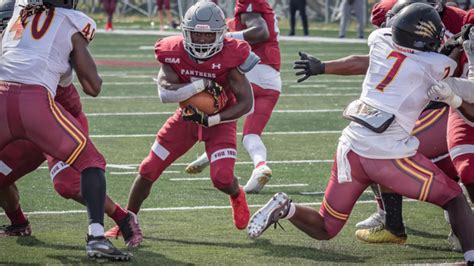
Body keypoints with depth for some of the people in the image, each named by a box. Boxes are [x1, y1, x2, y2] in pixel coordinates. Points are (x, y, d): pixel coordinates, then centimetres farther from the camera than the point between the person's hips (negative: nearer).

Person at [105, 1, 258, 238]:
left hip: (220, 120, -3)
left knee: (222, 179, -18)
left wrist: (210, 120, -27)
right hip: (187, 116, 3)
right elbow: (165, 92, -30)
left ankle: (237, 196, 21)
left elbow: (246, 103, -21)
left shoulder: (229, 56, -25)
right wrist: (201, 84, -39)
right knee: (148, 169, 1)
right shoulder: (173, 52, -18)